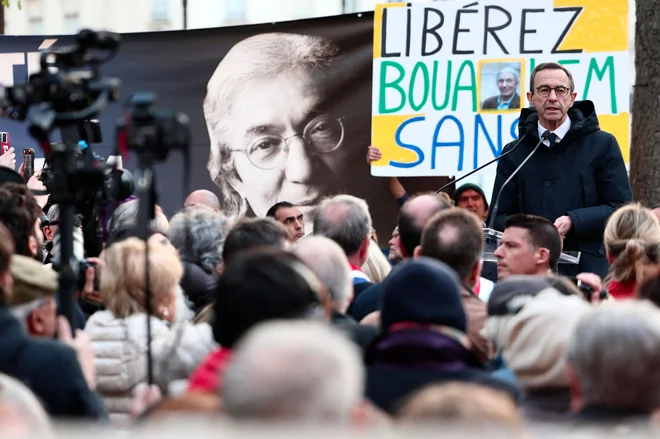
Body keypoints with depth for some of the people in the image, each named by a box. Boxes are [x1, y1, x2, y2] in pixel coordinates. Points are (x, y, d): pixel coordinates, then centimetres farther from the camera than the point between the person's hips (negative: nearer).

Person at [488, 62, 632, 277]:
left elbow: (622, 210, 1)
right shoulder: (514, 154, 13)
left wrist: (573, 222, -14)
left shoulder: (602, 145, 6)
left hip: (587, 268, -2)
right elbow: (498, 218, 12)